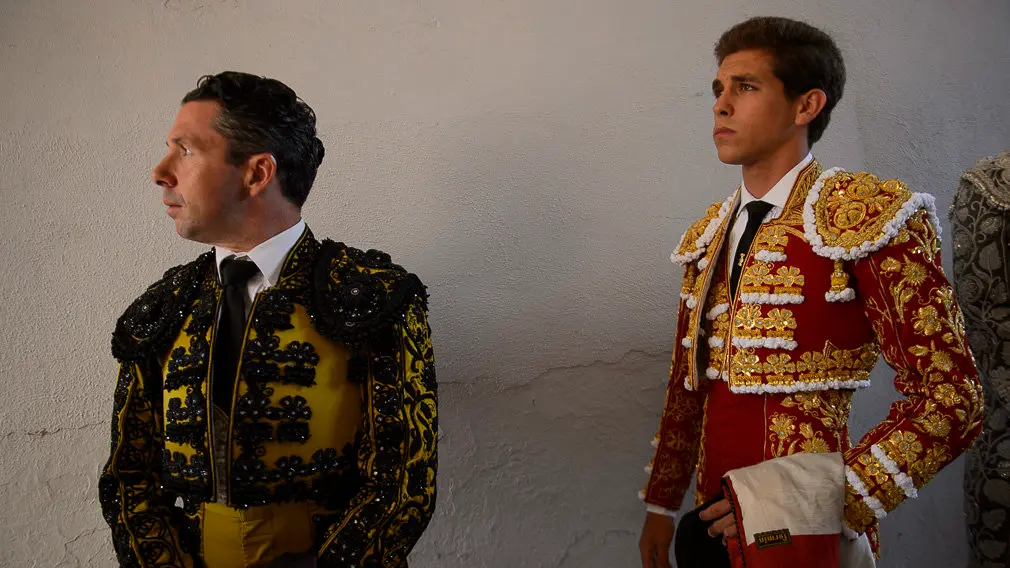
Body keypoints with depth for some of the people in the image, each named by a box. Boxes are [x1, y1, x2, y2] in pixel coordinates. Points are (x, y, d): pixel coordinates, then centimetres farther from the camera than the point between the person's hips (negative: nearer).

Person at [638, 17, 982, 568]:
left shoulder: (865, 218, -11)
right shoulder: (708, 238, 11)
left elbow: (949, 397, -15)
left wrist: (829, 500, -19)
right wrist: (661, 506, 15)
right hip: (716, 517, 6)